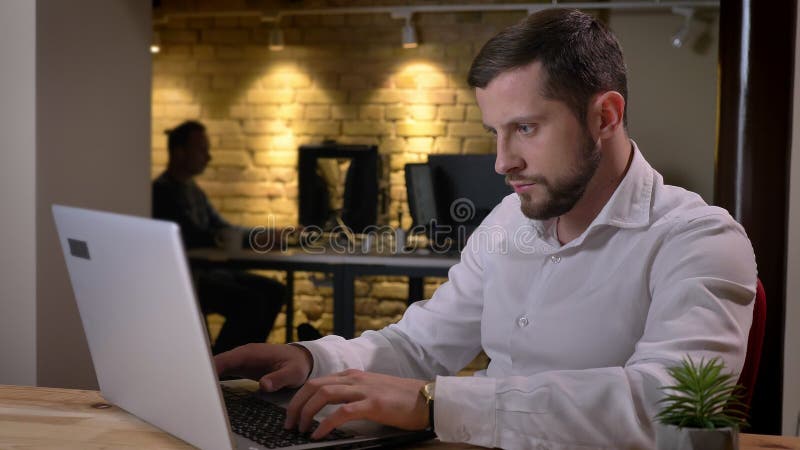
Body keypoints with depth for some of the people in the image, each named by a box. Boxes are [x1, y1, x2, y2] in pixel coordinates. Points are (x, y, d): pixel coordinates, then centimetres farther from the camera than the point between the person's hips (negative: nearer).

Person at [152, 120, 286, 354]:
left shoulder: (193, 190, 16)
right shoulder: (163, 191, -15)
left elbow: (223, 229, 16)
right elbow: (196, 238, -23)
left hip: (206, 269, 10)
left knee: (274, 291, 1)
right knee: (251, 301, -24)